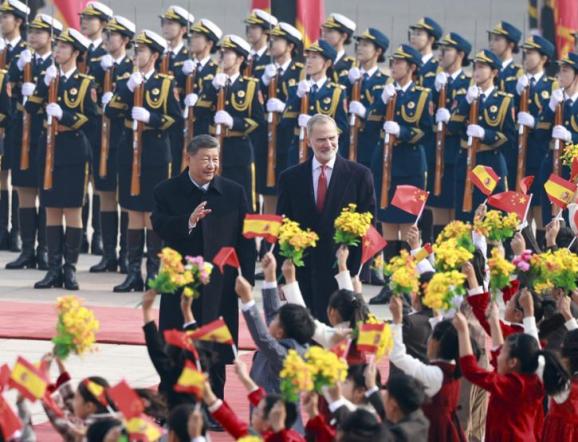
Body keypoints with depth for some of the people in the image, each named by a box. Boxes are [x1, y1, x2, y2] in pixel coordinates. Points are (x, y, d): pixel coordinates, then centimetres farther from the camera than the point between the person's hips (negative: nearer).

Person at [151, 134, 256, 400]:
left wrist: (247, 279, -2)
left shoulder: (234, 193, 7)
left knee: (217, 356, 6)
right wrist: (189, 221, -31)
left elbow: (245, 239, 5)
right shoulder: (167, 192, 2)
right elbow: (160, 227, -13)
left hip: (220, 287, 2)